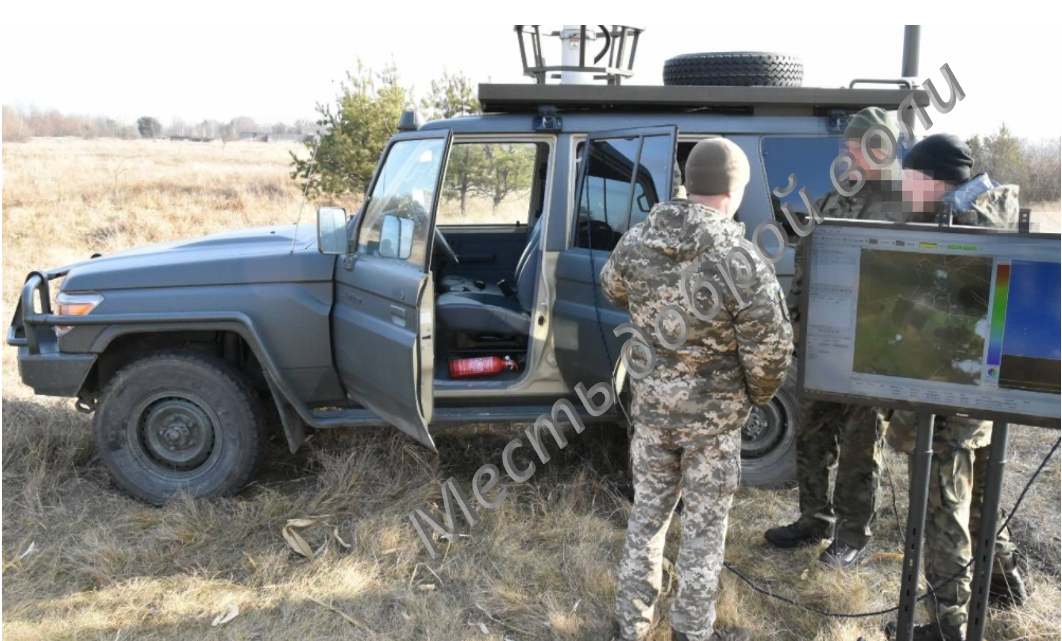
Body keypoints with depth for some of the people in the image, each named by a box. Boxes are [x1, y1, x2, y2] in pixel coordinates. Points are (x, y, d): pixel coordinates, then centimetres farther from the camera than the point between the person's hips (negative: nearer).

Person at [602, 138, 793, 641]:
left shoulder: (636, 241, -7)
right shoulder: (743, 260, -22)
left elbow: (612, 290, 14)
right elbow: (771, 352, -17)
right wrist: (757, 396, 3)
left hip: (650, 403, 5)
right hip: (713, 413, -4)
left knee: (648, 512, 20)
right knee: (704, 525, 13)